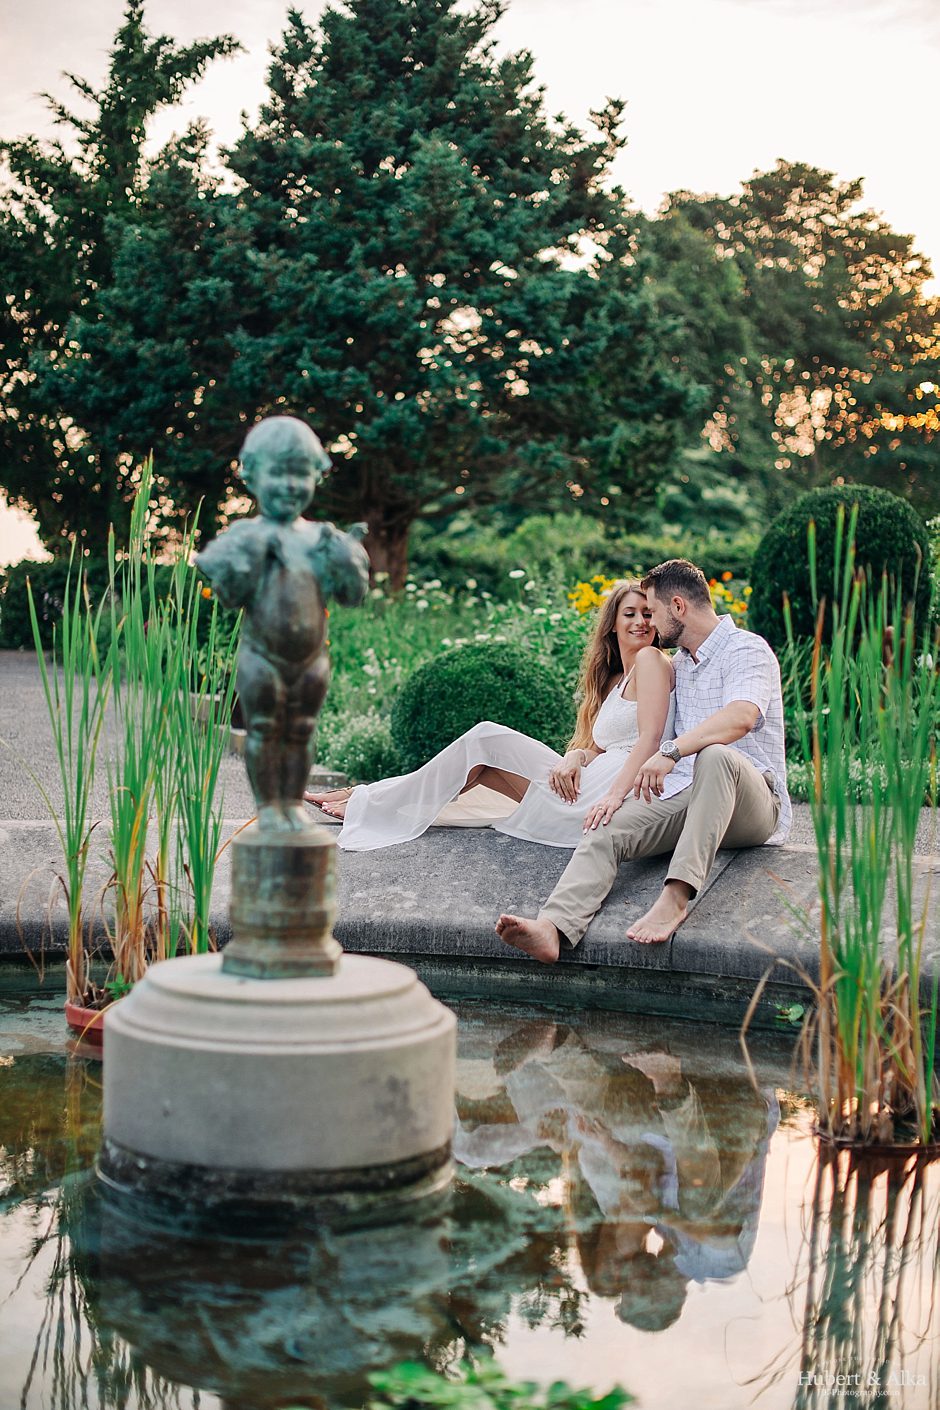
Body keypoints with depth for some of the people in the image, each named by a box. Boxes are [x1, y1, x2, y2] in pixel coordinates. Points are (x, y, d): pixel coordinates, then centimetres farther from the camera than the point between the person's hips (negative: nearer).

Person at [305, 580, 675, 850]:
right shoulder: (612, 681, 24)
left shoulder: (650, 660, -3)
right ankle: (372, 801, 7)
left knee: (484, 741, -4)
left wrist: (614, 796, -27)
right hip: (585, 786, 8)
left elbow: (649, 738, -15)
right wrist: (575, 756, -8)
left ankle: (370, 804, 4)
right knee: (486, 736, 3)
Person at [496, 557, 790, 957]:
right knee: (606, 829, -22)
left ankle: (676, 895, -49)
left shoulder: (747, 650, -3)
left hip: (753, 803, -6)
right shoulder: (680, 663, 25)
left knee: (715, 756, -40)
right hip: (682, 797, 6)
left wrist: (672, 752, -38)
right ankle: (553, 927, -46)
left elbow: (741, 717, -25)